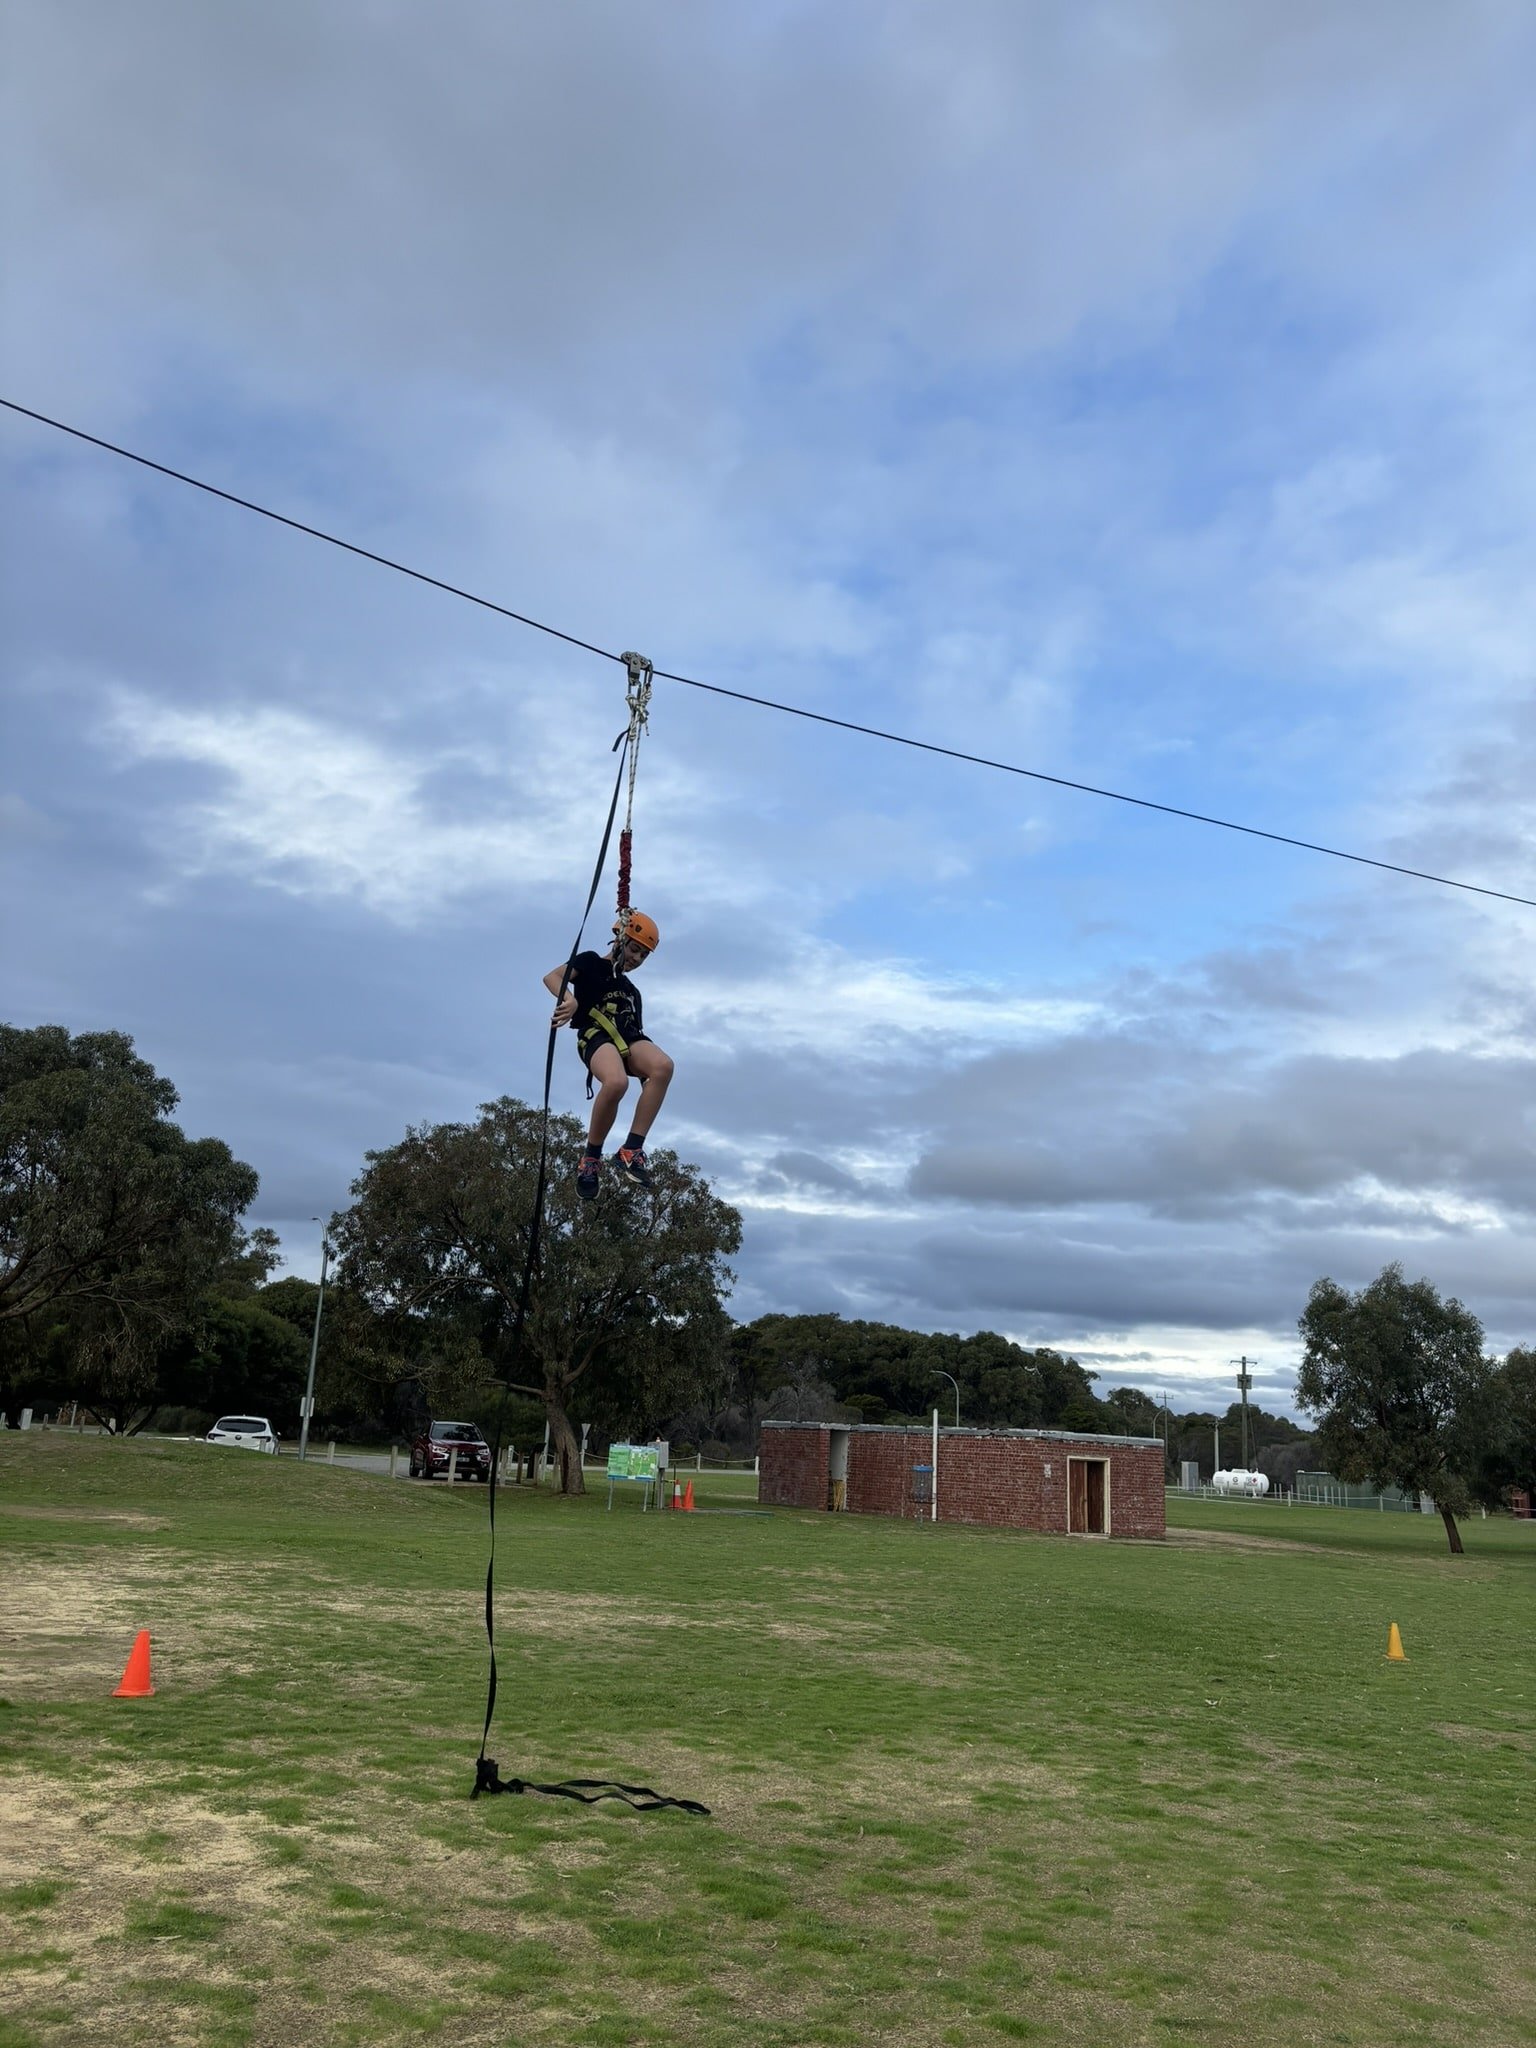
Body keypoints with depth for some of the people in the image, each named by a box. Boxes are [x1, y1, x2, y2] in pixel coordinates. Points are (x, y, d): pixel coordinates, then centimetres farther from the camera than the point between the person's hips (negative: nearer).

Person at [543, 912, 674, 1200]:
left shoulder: (632, 991, 34)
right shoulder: (592, 963, 16)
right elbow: (552, 977, 1)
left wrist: (646, 1070, 21)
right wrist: (569, 998, -21)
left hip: (629, 1038, 6)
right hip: (596, 1033, -6)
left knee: (663, 1066, -31)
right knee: (616, 1082, -40)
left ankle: (632, 1150, -31)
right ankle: (591, 1158, -20)